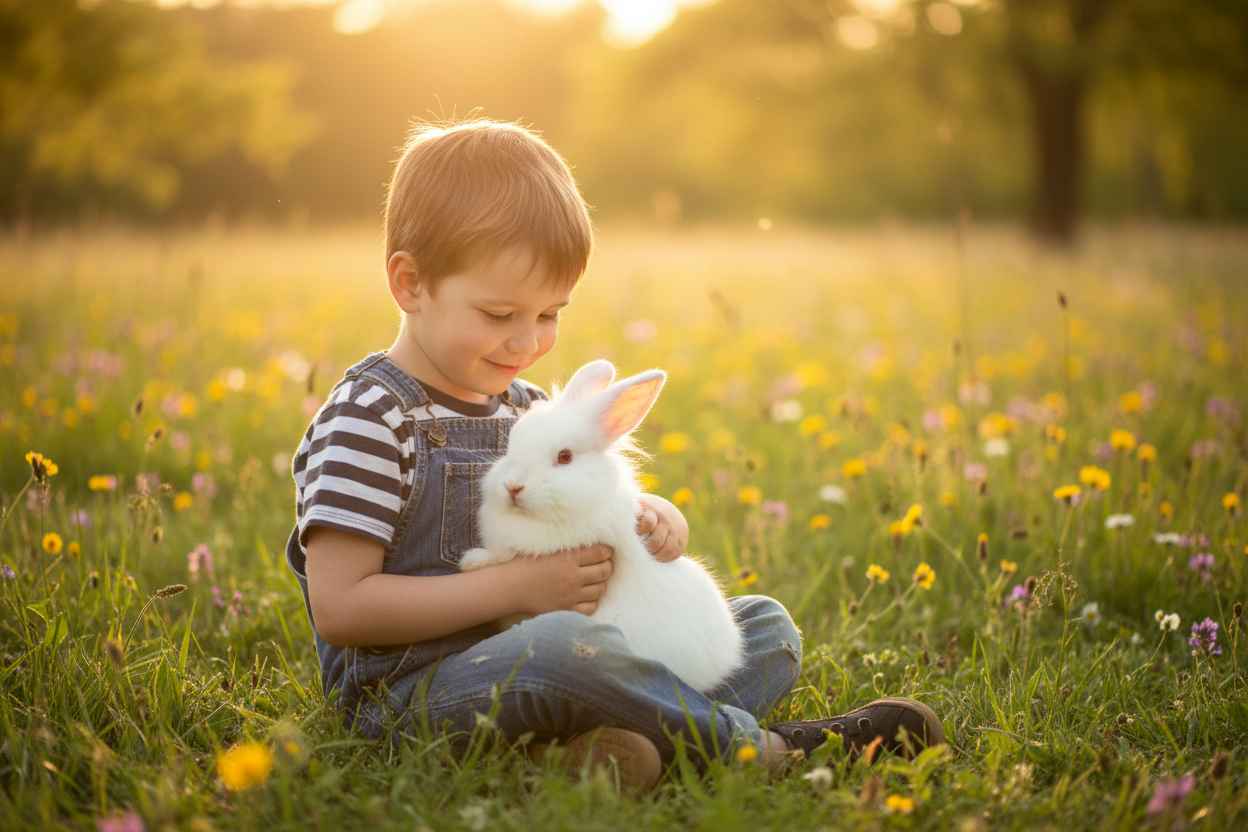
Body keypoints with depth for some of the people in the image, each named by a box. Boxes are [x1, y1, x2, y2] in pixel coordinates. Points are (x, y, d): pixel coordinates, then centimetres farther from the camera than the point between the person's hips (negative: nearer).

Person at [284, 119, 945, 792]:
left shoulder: (529, 410, 15)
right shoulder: (367, 422, -10)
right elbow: (338, 608, -17)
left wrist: (656, 518, -3)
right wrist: (515, 586, -18)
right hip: (415, 691, -8)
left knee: (765, 625, 1)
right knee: (558, 645, -40)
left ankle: (642, 740, -29)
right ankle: (758, 747, -20)